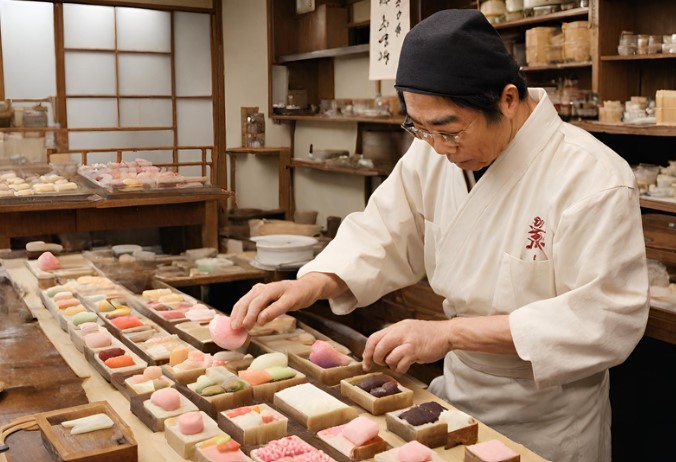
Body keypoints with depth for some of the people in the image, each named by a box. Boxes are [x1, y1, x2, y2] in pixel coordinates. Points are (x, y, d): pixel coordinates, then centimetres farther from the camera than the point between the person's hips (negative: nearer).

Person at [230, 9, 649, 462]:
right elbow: (385, 237, -2)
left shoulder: (592, 179, -26)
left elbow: (606, 320, -28)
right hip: (459, 392, 5)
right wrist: (312, 284, -21)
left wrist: (450, 333, -32)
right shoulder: (434, 154, -7)